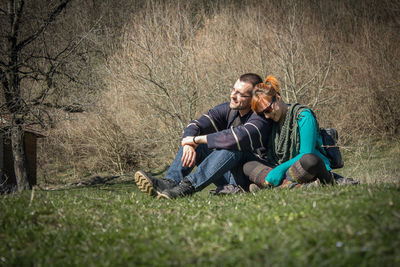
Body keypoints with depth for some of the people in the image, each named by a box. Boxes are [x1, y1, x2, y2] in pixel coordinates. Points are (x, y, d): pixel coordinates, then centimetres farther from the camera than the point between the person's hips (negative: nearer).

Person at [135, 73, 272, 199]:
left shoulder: (260, 117, -16)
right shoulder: (228, 109, 5)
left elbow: (239, 137, -36)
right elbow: (194, 126, -1)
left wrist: (197, 139, -27)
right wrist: (189, 144, -26)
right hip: (226, 177, 7)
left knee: (233, 148, -34)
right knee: (191, 143, -3)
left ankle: (187, 186, -44)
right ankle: (170, 182, -28)